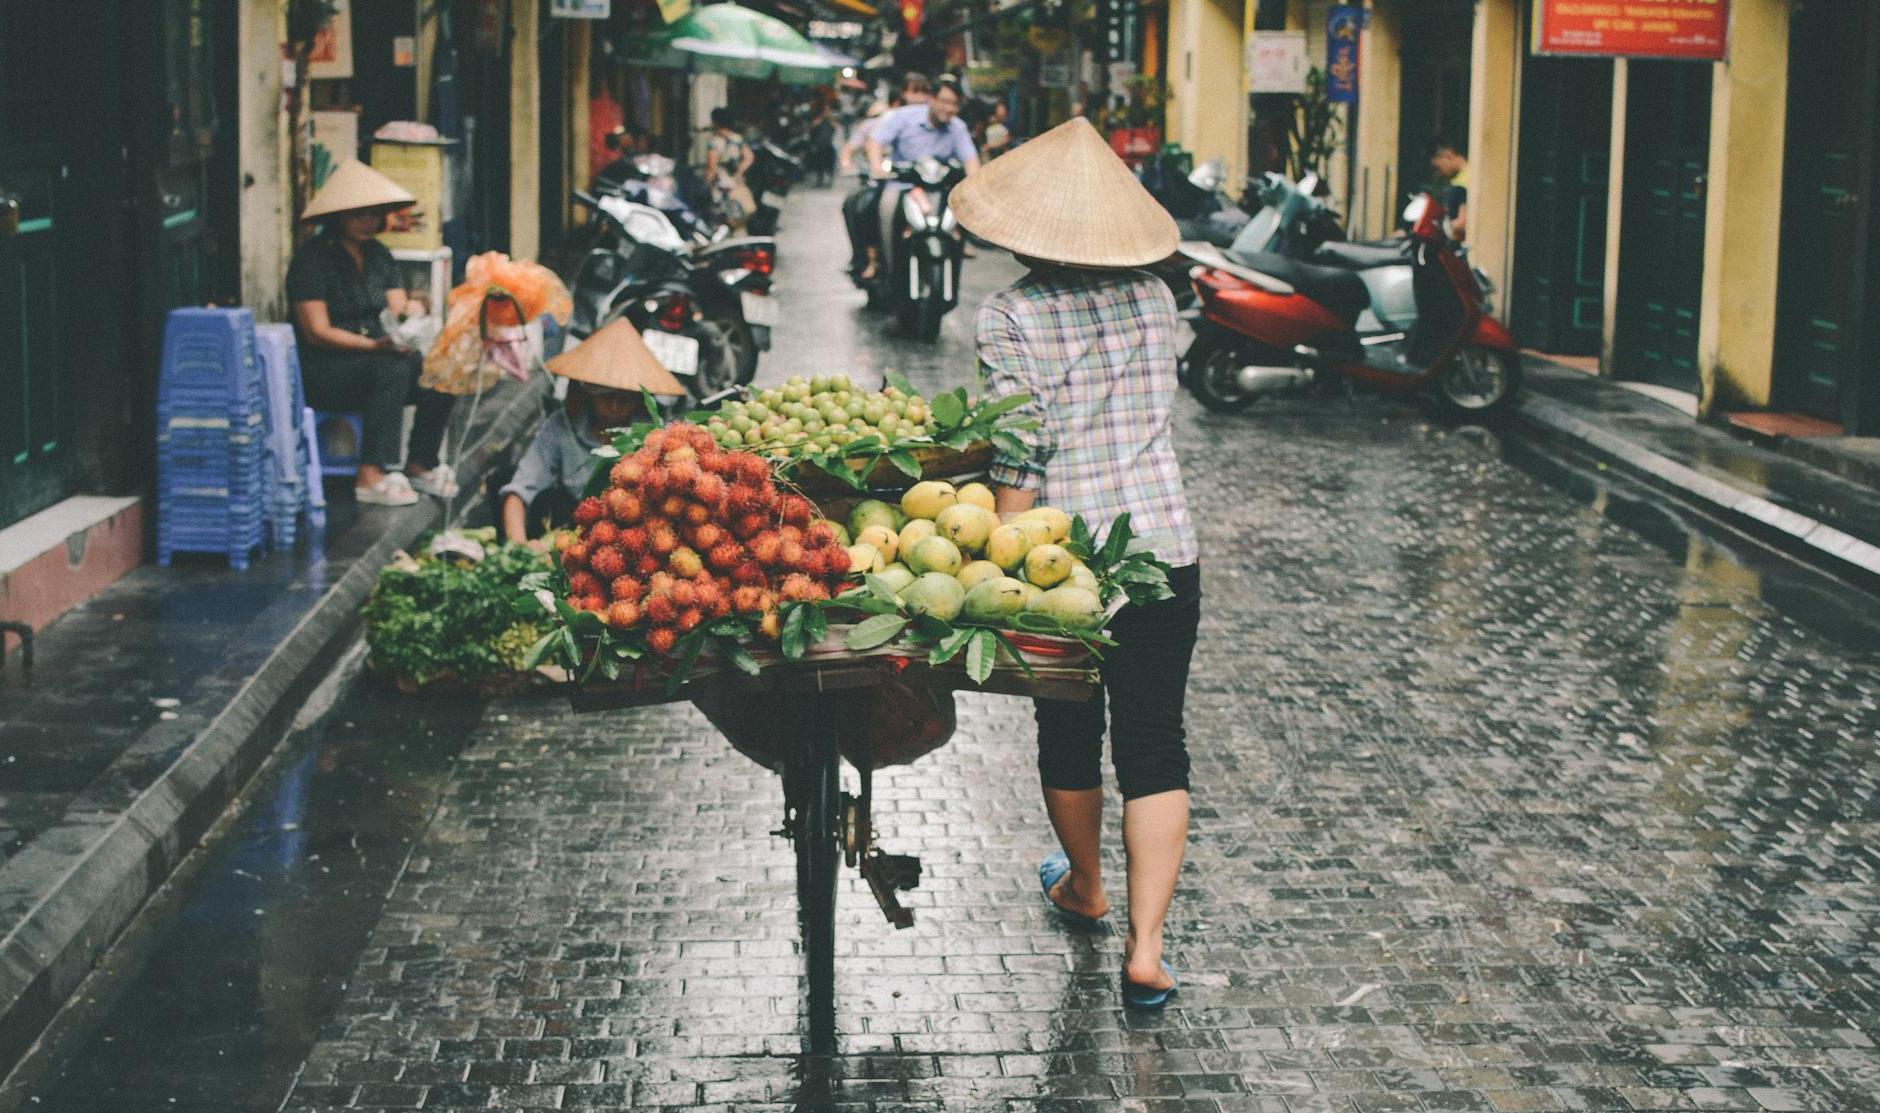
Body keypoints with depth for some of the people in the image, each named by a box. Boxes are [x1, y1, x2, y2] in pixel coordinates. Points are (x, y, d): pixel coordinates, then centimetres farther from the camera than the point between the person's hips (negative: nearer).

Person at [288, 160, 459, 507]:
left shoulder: (378, 254, 12)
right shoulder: (312, 258, -11)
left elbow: (398, 309, 6)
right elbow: (317, 332, -17)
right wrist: (374, 345, -27)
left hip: (373, 361, 7)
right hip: (321, 372, -7)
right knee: (392, 369, -34)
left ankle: (420, 465, -2)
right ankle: (370, 477, -34)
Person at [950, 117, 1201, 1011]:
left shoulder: (1010, 316, -9)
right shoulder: (1155, 298, 4)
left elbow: (1018, 459, -13)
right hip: (1162, 546, 2)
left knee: (1068, 731, 19)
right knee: (1154, 748, 4)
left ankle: (1083, 887, 41)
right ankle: (1145, 945, -5)